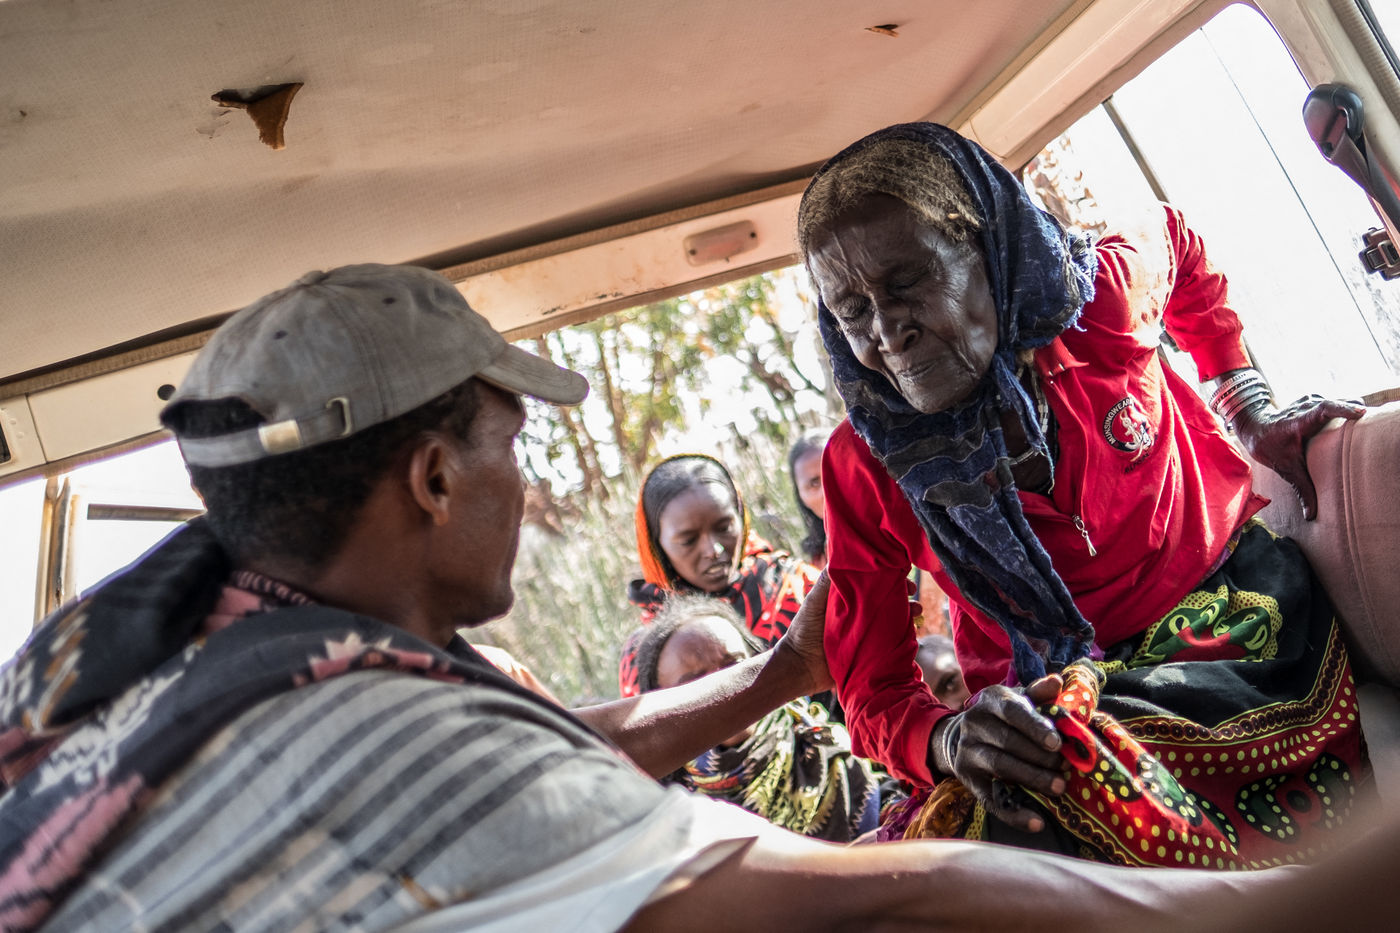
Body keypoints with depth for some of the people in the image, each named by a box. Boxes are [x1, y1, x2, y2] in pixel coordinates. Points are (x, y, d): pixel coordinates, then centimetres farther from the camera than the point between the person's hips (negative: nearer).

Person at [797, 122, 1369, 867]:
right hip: (1046, 693, -2)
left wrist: (1249, 411, 12)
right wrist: (945, 739, -35)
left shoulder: (1101, 292, -14)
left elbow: (1175, 240, 14)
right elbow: (873, 690, -11)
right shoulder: (864, 465, -14)